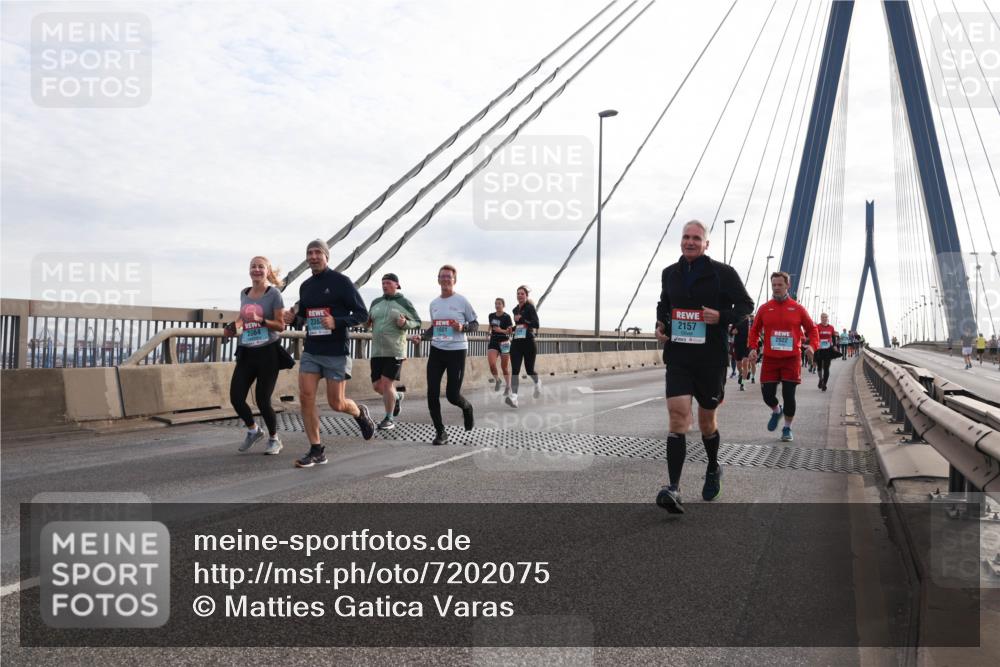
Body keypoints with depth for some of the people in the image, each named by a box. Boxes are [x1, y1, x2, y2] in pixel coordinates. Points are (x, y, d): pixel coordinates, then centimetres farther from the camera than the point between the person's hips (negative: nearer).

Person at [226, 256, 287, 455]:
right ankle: (253, 430, 26)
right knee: (235, 397, -3)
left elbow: (281, 326, -10)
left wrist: (260, 320, -25)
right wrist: (234, 328, 5)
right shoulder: (244, 294, 10)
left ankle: (274, 439, 21)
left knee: (262, 400, -3)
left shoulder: (273, 294, -7)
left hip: (267, 352, -5)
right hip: (245, 352, 5)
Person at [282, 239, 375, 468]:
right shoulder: (305, 286, 11)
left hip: (336, 352, -5)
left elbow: (362, 314, -8)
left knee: (336, 403, 0)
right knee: (306, 398, -6)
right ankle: (316, 451, 4)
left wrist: (337, 322, -24)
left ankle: (360, 413, 35)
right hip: (311, 351, 5)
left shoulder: (341, 281, -6)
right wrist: (293, 318, 1)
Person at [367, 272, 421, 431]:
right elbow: (368, 322, 21)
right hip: (377, 351, 5)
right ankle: (397, 397, 37)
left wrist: (405, 323, -17)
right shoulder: (376, 303, 12)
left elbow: (417, 322, 3)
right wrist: (366, 321, -3)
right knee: (377, 385, 6)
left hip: (395, 350, -5)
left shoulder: (404, 303, 0)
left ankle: (389, 419, 6)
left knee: (387, 383, -9)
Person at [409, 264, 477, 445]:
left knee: (452, 395, -4)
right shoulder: (434, 304, 11)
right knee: (432, 393, -5)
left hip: (456, 351, -4)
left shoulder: (462, 301, -4)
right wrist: (421, 337, 4)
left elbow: (475, 324, 2)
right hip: (436, 351, 5)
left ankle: (467, 408, 33)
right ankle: (440, 432, 9)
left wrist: (462, 327, -18)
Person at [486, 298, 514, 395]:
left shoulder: (507, 317, -10)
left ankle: (508, 387, 20)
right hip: (493, 342, 3)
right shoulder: (491, 316, 5)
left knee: (505, 367, 4)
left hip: (504, 343, -3)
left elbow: (511, 331, -19)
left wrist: (502, 331, -35)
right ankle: (497, 381, 11)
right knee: (492, 364, -16)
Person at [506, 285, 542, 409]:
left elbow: (536, 324, -17)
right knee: (515, 370, -10)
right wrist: (513, 328, 11)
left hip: (528, 343, -5)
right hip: (516, 343, 5)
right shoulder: (516, 310, 13)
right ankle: (513, 397, -18)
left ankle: (537, 382, 41)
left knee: (529, 370, 6)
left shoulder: (530, 308, -6)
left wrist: (521, 319, -22)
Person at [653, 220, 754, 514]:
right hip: (678, 356, 2)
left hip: (711, 358, -2)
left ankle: (713, 469, 41)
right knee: (677, 415, -14)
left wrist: (722, 317, -17)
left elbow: (746, 305, 2)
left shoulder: (723, 273, -4)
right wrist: (660, 325, 4)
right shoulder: (670, 273, 8)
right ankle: (673, 488, -20)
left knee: (706, 420, 12)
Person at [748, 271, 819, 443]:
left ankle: (787, 428, 19)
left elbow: (811, 329, 8)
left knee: (789, 395, 1)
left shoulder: (797, 308, 1)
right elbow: (754, 330, 11)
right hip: (770, 359, 1)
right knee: (767, 394, -1)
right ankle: (776, 411, 33)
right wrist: (752, 348, -2)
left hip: (791, 359, -1)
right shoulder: (765, 308, 4)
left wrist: (812, 345, -9)